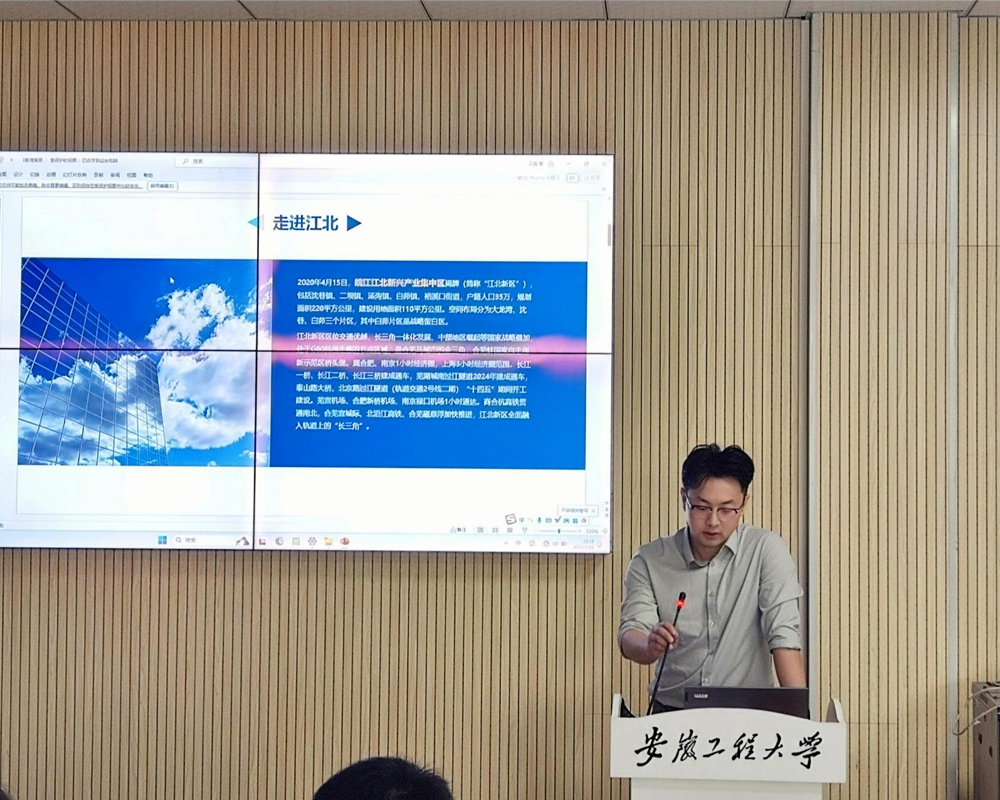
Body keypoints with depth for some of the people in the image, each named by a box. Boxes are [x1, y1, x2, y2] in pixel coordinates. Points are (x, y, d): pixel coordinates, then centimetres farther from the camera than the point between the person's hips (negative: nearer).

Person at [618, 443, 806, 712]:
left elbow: (783, 635, -8)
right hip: (673, 711, 4)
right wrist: (650, 647, -29)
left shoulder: (766, 551, -2)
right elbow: (630, 637, -5)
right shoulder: (648, 561, 2)